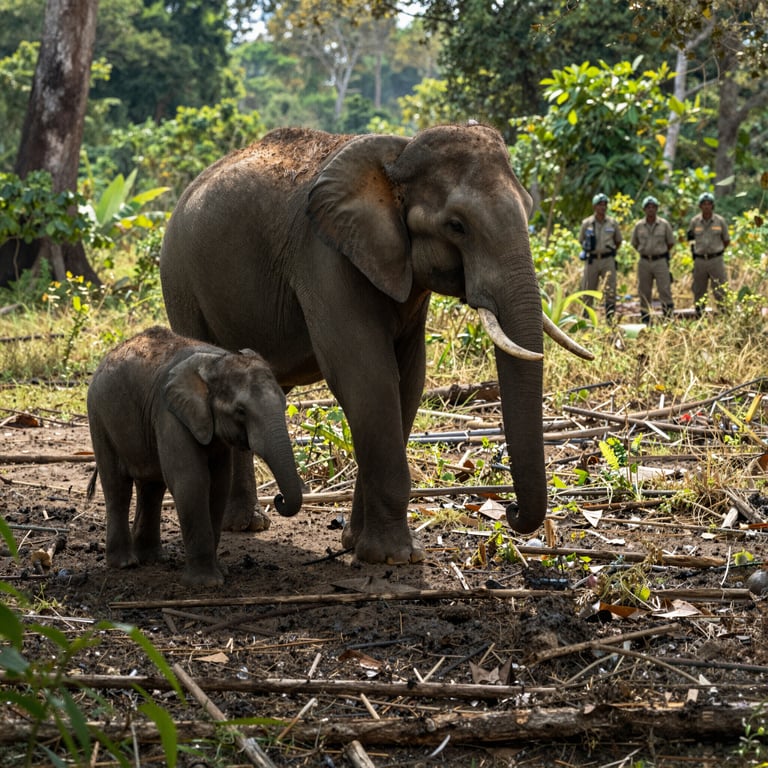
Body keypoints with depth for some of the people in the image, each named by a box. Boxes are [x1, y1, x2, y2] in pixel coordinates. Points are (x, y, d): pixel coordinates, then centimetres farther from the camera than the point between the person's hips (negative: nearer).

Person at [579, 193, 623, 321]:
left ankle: (610, 318, -5)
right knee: (588, 291, 4)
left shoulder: (612, 223, 3)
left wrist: (610, 252, 12)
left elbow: (618, 241, 16)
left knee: (610, 290, -7)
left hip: (608, 260, 0)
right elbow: (581, 240, 15)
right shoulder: (586, 223, 1)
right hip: (591, 260, 0)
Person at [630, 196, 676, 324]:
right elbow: (634, 243, 16)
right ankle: (645, 320, 12)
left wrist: (661, 253, 8)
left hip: (660, 261, -2)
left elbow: (671, 243, 8)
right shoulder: (639, 226, 4)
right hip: (644, 262, 2)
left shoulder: (664, 224, -1)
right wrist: (645, 252, 11)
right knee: (644, 293, 5)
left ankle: (668, 317, -3)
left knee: (665, 291, -6)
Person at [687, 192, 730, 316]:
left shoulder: (720, 221, -2)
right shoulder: (694, 221, 2)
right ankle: (699, 314, 15)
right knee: (699, 292, 7)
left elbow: (726, 240, 10)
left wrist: (716, 251, 8)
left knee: (720, 291, -3)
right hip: (700, 260, 2)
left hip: (716, 260, -2)